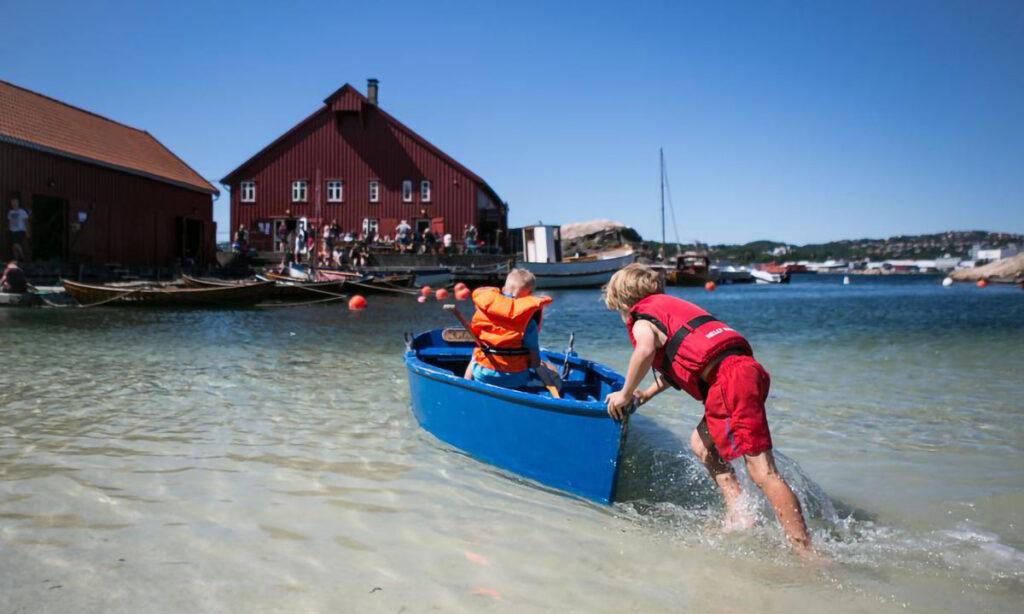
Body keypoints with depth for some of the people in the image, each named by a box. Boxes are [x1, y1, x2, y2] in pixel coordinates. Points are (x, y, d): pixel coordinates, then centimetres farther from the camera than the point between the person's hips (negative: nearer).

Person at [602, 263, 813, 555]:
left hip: (728, 380, -9)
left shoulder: (641, 319, 7)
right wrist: (647, 393, 42)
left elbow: (647, 348, -17)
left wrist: (625, 394, -5)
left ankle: (807, 555, -16)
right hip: (746, 367, 9)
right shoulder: (673, 305, 32)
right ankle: (738, 514, 14)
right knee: (702, 443, 23)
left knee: (762, 471, -13)